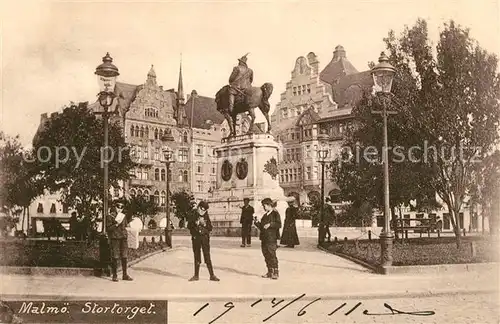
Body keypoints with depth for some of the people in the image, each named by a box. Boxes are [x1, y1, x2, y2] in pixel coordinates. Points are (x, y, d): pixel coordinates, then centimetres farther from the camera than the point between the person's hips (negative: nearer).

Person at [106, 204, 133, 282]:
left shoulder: (123, 216, 13)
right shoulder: (110, 216, -4)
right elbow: (108, 229, -9)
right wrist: (116, 224, -19)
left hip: (123, 238, 5)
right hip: (114, 238, -5)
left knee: (124, 257, 6)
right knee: (115, 257, -3)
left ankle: (125, 275, 14)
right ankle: (114, 275, 5)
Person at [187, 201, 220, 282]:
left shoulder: (206, 216, 4)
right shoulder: (192, 215, -1)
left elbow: (210, 228, 4)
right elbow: (189, 226, -4)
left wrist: (204, 224, -13)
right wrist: (197, 223, -17)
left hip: (205, 237, 0)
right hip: (196, 238, 0)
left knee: (207, 256, -2)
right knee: (197, 257, 7)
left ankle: (212, 275, 3)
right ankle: (196, 275, 18)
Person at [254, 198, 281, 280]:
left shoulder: (275, 214, -2)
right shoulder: (264, 215, 19)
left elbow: (279, 224, -13)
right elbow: (261, 227, 20)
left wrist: (270, 224, -21)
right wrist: (257, 222, 5)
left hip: (271, 239, -7)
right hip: (264, 238, 7)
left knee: (272, 255, -7)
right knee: (266, 255, 9)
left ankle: (276, 272, 0)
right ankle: (270, 272, 17)